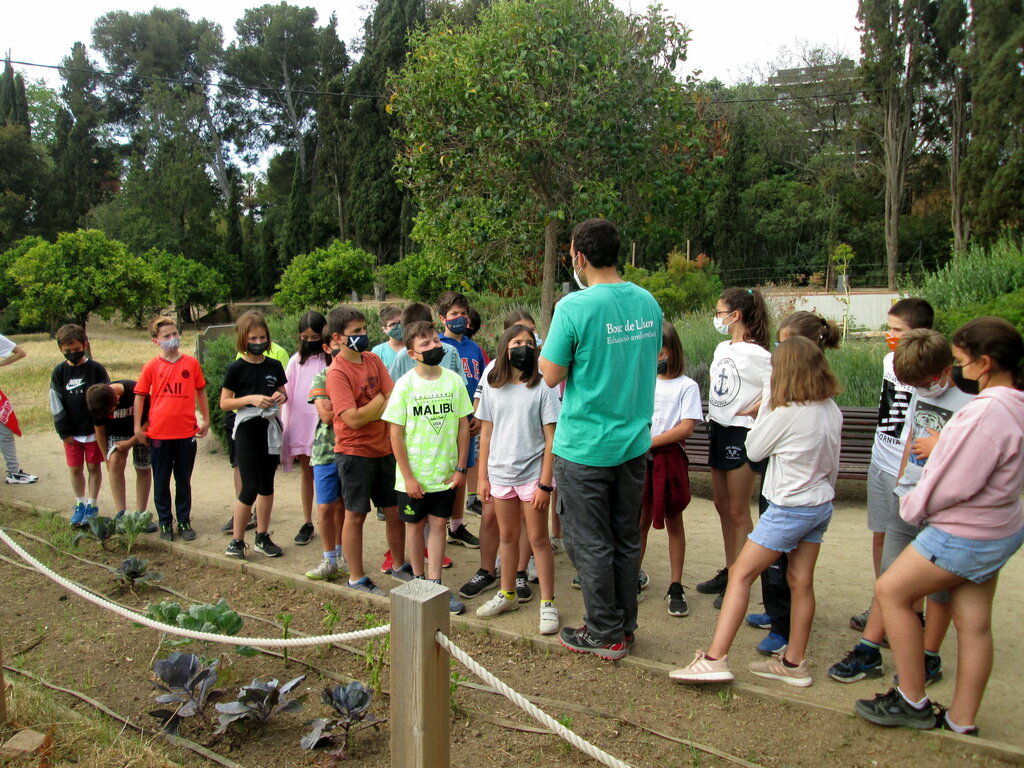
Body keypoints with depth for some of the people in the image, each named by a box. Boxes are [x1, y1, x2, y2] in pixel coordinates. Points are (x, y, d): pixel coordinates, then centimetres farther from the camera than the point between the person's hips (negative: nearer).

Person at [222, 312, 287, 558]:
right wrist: (251, 399, -19)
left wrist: (281, 397, -6)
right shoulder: (236, 369, -5)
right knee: (250, 487, -6)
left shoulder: (275, 366, 6)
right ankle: (236, 541, 7)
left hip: (271, 429, 4)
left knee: (267, 484, 11)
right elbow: (224, 403, -5)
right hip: (247, 430, -4)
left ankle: (262, 537, 23)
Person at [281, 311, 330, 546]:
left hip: (325, 424, -3)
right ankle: (307, 523, 21)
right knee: (306, 472, 12)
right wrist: (284, 426, 2)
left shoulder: (331, 360, -4)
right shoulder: (296, 361, 5)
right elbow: (287, 395, 5)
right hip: (300, 423, 3)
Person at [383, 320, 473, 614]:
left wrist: (461, 468, -1)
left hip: (446, 473, 2)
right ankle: (417, 577, 30)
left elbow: (463, 425, 1)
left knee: (438, 524, 8)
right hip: (414, 475, -2)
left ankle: (435, 584, 18)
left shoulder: (454, 380, -5)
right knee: (415, 524, 13)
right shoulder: (405, 385, -11)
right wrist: (408, 476, -10)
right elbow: (396, 434, -9)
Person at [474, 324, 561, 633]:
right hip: (500, 474, 4)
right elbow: (486, 434, 6)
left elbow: (551, 438, -10)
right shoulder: (492, 387, 2)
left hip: (532, 474, -4)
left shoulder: (543, 388, -9)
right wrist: (483, 477, 5)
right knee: (507, 537, 17)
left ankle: (547, 604, 15)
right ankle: (507, 594, 33)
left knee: (538, 539, 4)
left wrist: (545, 483, -14)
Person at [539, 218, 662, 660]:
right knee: (626, 540, 17)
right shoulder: (648, 302, 3)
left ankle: (606, 634, 20)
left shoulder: (574, 307, -18)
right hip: (634, 441, 7)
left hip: (584, 447, -6)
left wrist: (546, 346, 3)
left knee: (591, 545, 8)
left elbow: (552, 375, -13)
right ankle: (625, 626, 30)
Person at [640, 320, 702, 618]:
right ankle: (634, 576, 22)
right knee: (641, 521, 10)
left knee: (673, 523, 7)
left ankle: (676, 587, 15)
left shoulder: (686, 386, -2)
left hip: (669, 460, -3)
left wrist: (649, 442, -15)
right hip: (640, 460, 3)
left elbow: (686, 428, -11)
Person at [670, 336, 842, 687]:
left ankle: (715, 658, -7)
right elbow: (833, 464, 12)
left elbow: (753, 450, -7)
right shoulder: (832, 411, 3)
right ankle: (794, 663, 22)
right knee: (801, 582, 13)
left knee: (741, 575, -5)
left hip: (790, 509, -8)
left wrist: (767, 407, -1)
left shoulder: (787, 413, -20)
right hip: (821, 506, 8)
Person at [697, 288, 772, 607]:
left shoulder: (757, 353, -15)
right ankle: (729, 571, 28)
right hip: (718, 430, 9)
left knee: (738, 511, -1)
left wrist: (747, 413, -13)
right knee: (722, 505, 15)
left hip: (740, 434, -9)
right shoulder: (722, 348, 10)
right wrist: (713, 417, 12)